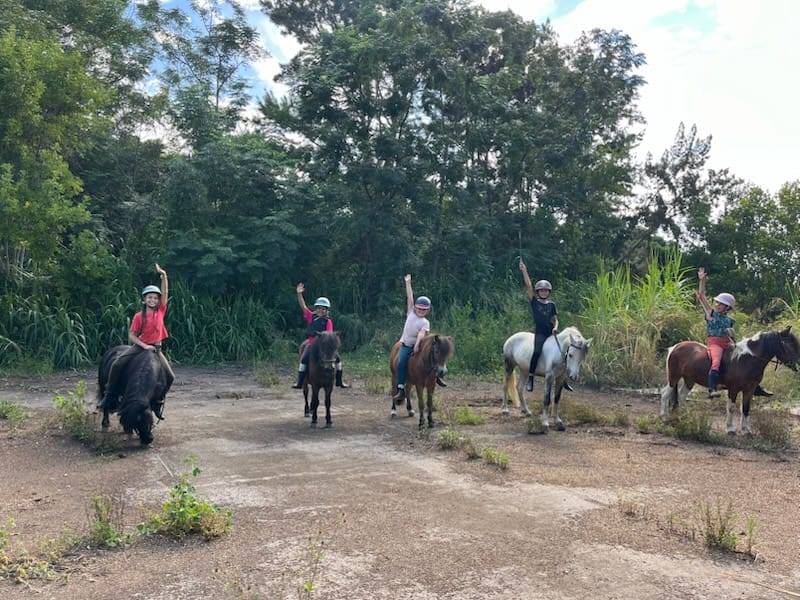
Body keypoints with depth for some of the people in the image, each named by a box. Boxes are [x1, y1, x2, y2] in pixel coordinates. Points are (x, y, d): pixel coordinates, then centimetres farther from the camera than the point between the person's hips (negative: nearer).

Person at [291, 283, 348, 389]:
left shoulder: (328, 321, 3)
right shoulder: (311, 317, 7)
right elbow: (303, 306, 0)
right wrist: (299, 294, -11)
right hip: (311, 343, 0)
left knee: (337, 358, -6)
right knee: (304, 359, -21)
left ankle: (339, 381, 9)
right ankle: (299, 382, -12)